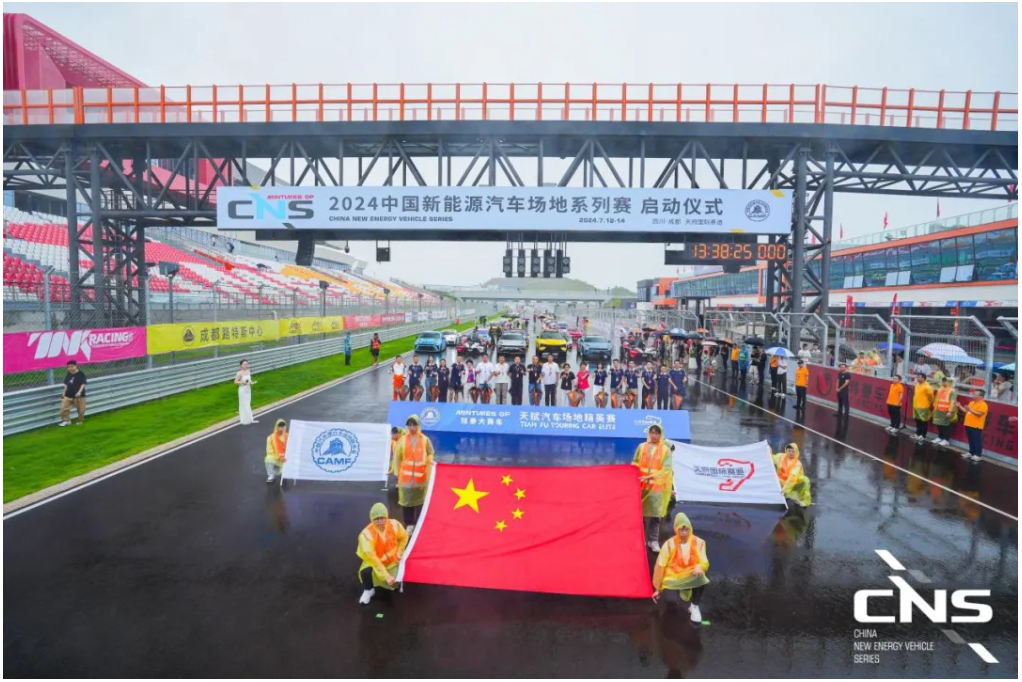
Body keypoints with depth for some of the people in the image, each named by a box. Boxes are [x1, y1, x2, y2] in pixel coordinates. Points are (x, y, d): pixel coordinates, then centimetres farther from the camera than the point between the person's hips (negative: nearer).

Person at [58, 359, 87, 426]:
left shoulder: (81, 374, -11)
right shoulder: (68, 374, 8)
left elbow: (83, 384, -17)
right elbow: (66, 384, 16)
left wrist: (79, 392, -29)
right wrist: (64, 393, 14)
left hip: (78, 396, -5)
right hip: (68, 395, 6)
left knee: (80, 409, 4)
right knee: (63, 408, 1)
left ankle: (80, 421, 21)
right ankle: (66, 420, 14)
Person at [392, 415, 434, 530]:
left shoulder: (425, 440, -1)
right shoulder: (402, 440, 1)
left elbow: (430, 456, 3)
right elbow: (397, 457, 4)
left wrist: (428, 472, -5)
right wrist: (397, 473, 3)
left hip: (421, 476, -1)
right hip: (406, 476, 1)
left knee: (420, 500, 3)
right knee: (407, 500, 7)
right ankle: (409, 524, 18)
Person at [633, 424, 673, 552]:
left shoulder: (666, 450, -1)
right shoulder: (641, 447, 6)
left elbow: (666, 469, -9)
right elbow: (635, 464, 9)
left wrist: (650, 477, -19)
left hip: (657, 486, -2)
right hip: (641, 485, 2)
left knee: (655, 513, 0)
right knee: (640, 512, 6)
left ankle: (654, 540, 11)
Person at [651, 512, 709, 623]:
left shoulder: (698, 542, -5)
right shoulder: (669, 544, -11)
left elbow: (704, 563, -7)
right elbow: (660, 566, -6)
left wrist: (699, 567, -32)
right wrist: (657, 588, -3)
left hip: (691, 577, 1)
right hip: (673, 578, -1)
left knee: (700, 578, -35)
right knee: (671, 600, -31)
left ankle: (694, 606, -6)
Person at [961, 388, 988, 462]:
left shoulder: (983, 404, -13)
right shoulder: (971, 402, 15)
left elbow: (979, 414, -22)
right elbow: (967, 411, 22)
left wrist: (970, 409, -27)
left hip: (976, 426, -9)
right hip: (968, 425, 9)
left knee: (977, 441, -2)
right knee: (971, 440, 17)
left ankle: (978, 455, 3)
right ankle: (971, 452, 25)